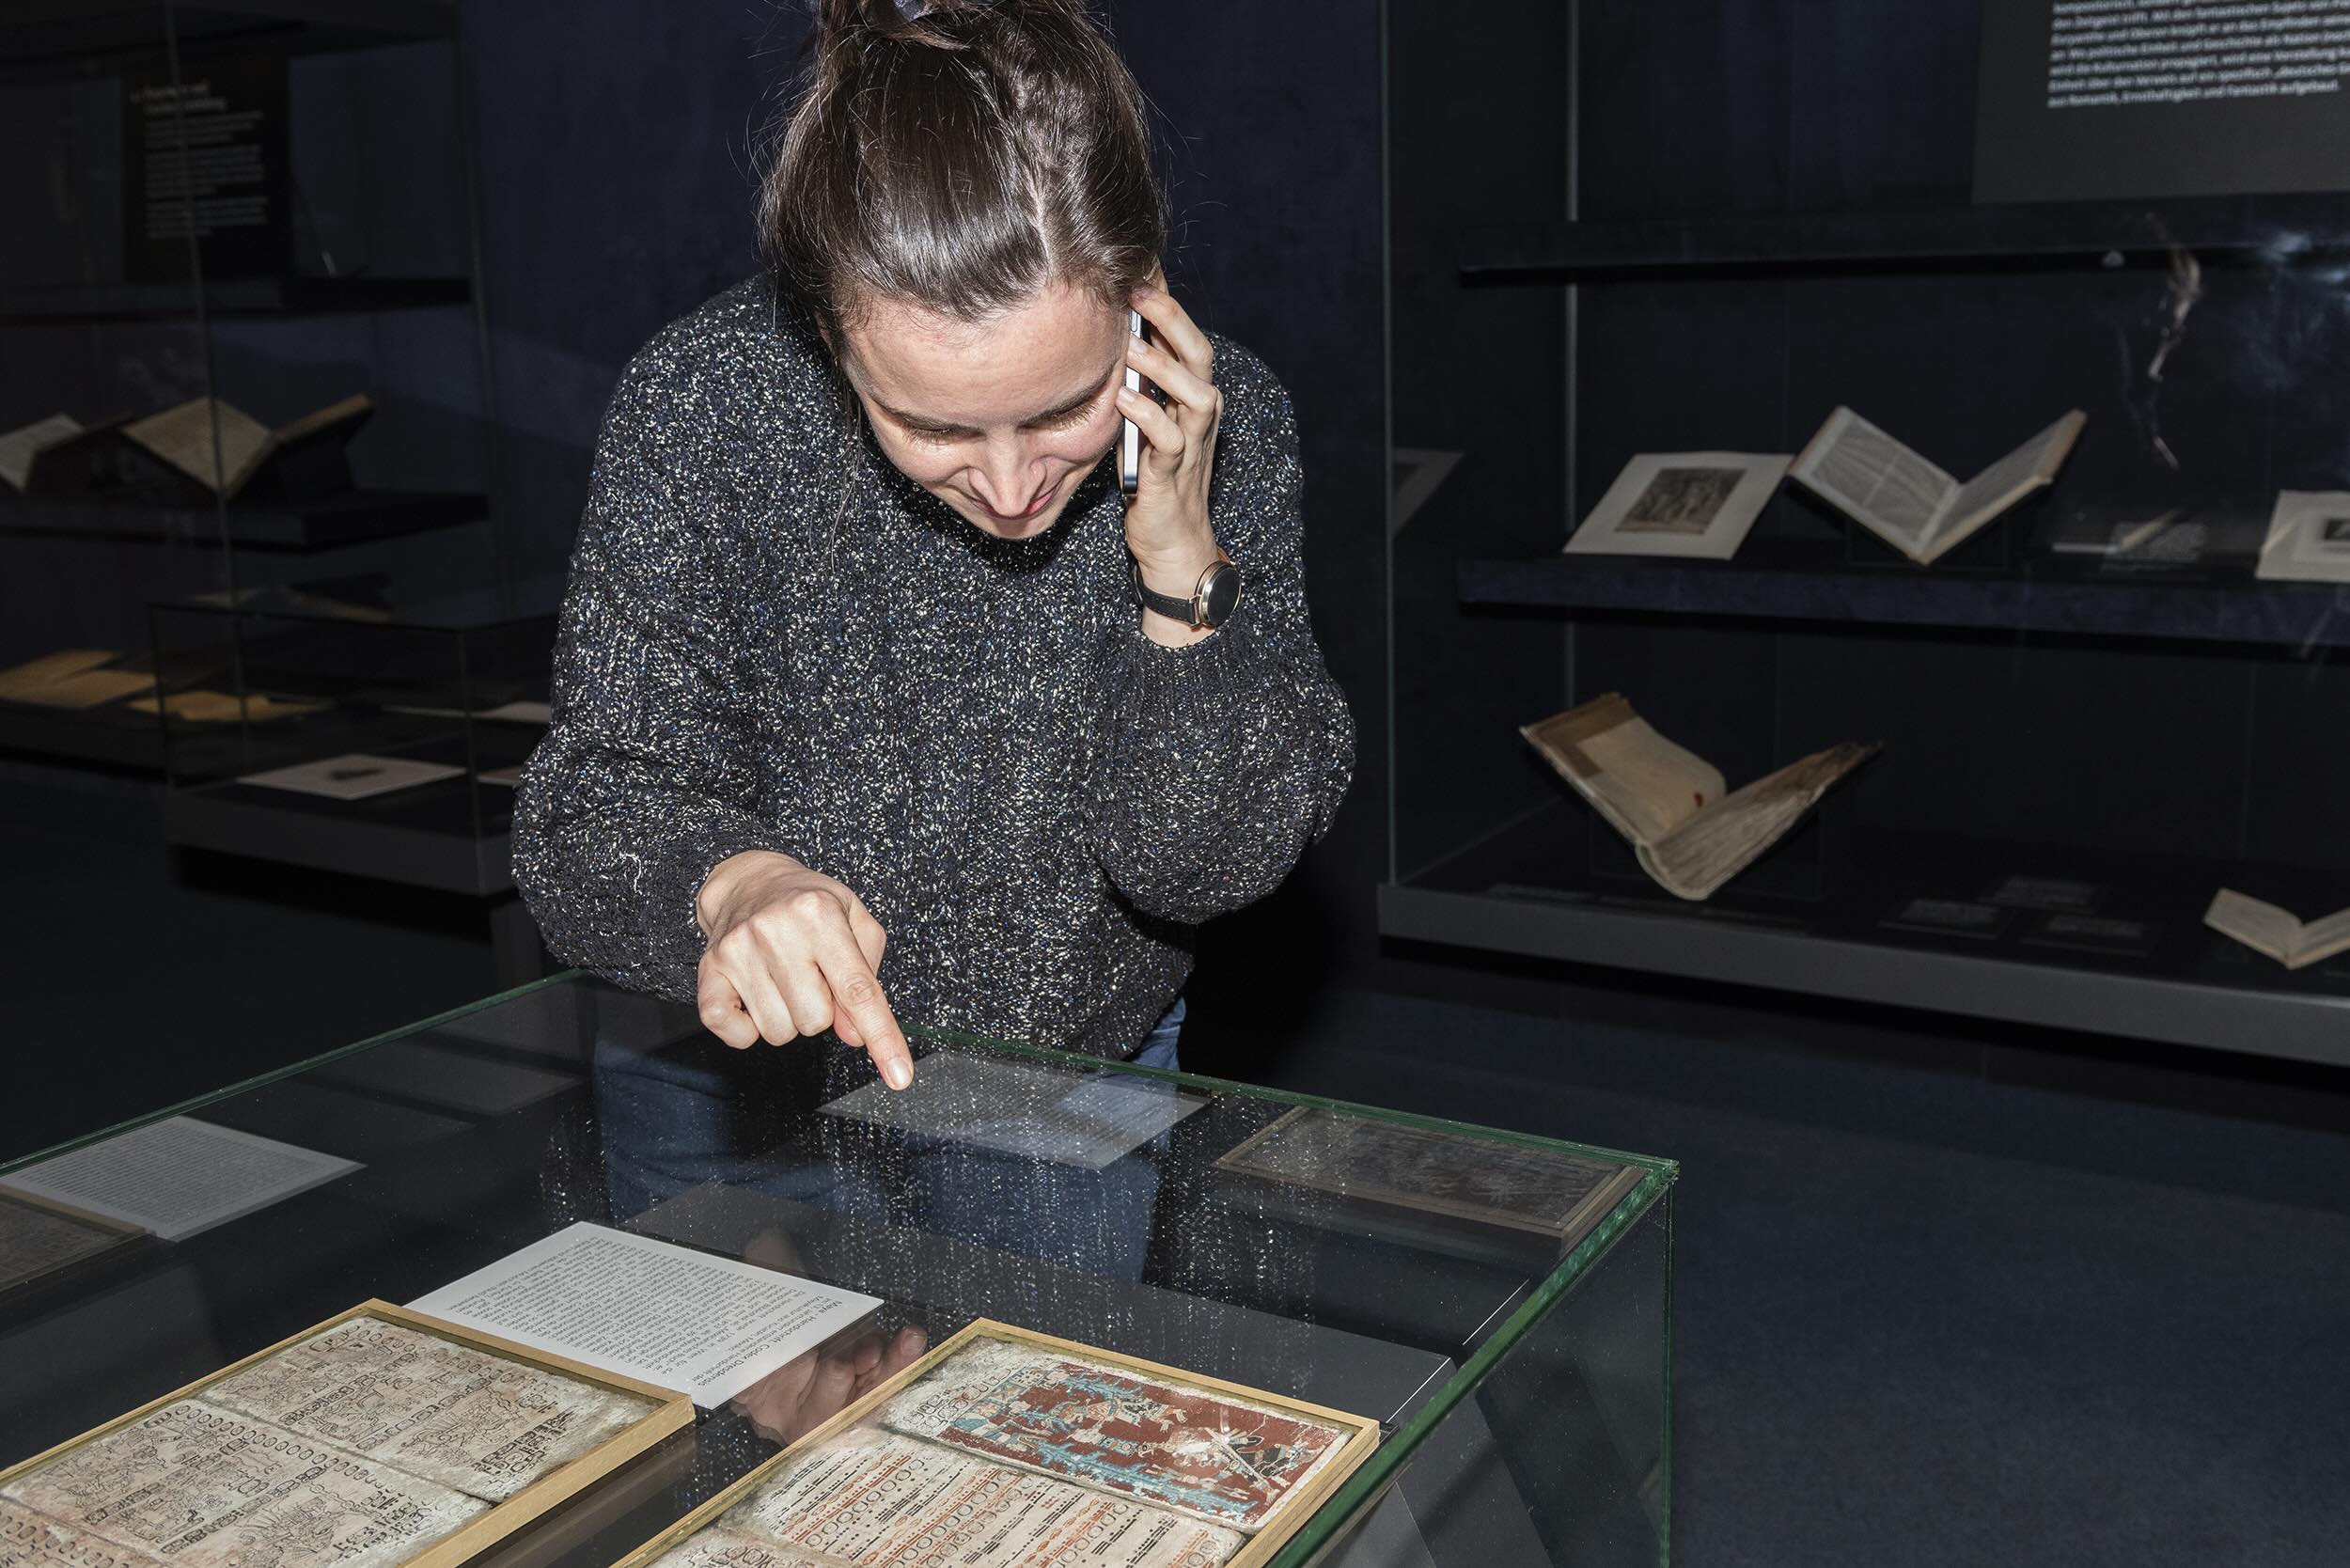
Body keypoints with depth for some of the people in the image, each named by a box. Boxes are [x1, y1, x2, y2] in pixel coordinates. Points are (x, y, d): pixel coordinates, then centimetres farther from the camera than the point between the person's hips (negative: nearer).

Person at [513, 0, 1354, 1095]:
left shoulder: (1220, 421, -14)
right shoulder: (696, 415, -17)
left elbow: (1204, 864, -11)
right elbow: (600, 803, -14)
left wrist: (1184, 569, -25)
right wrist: (728, 881, -36)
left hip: (1099, 1074, 1)